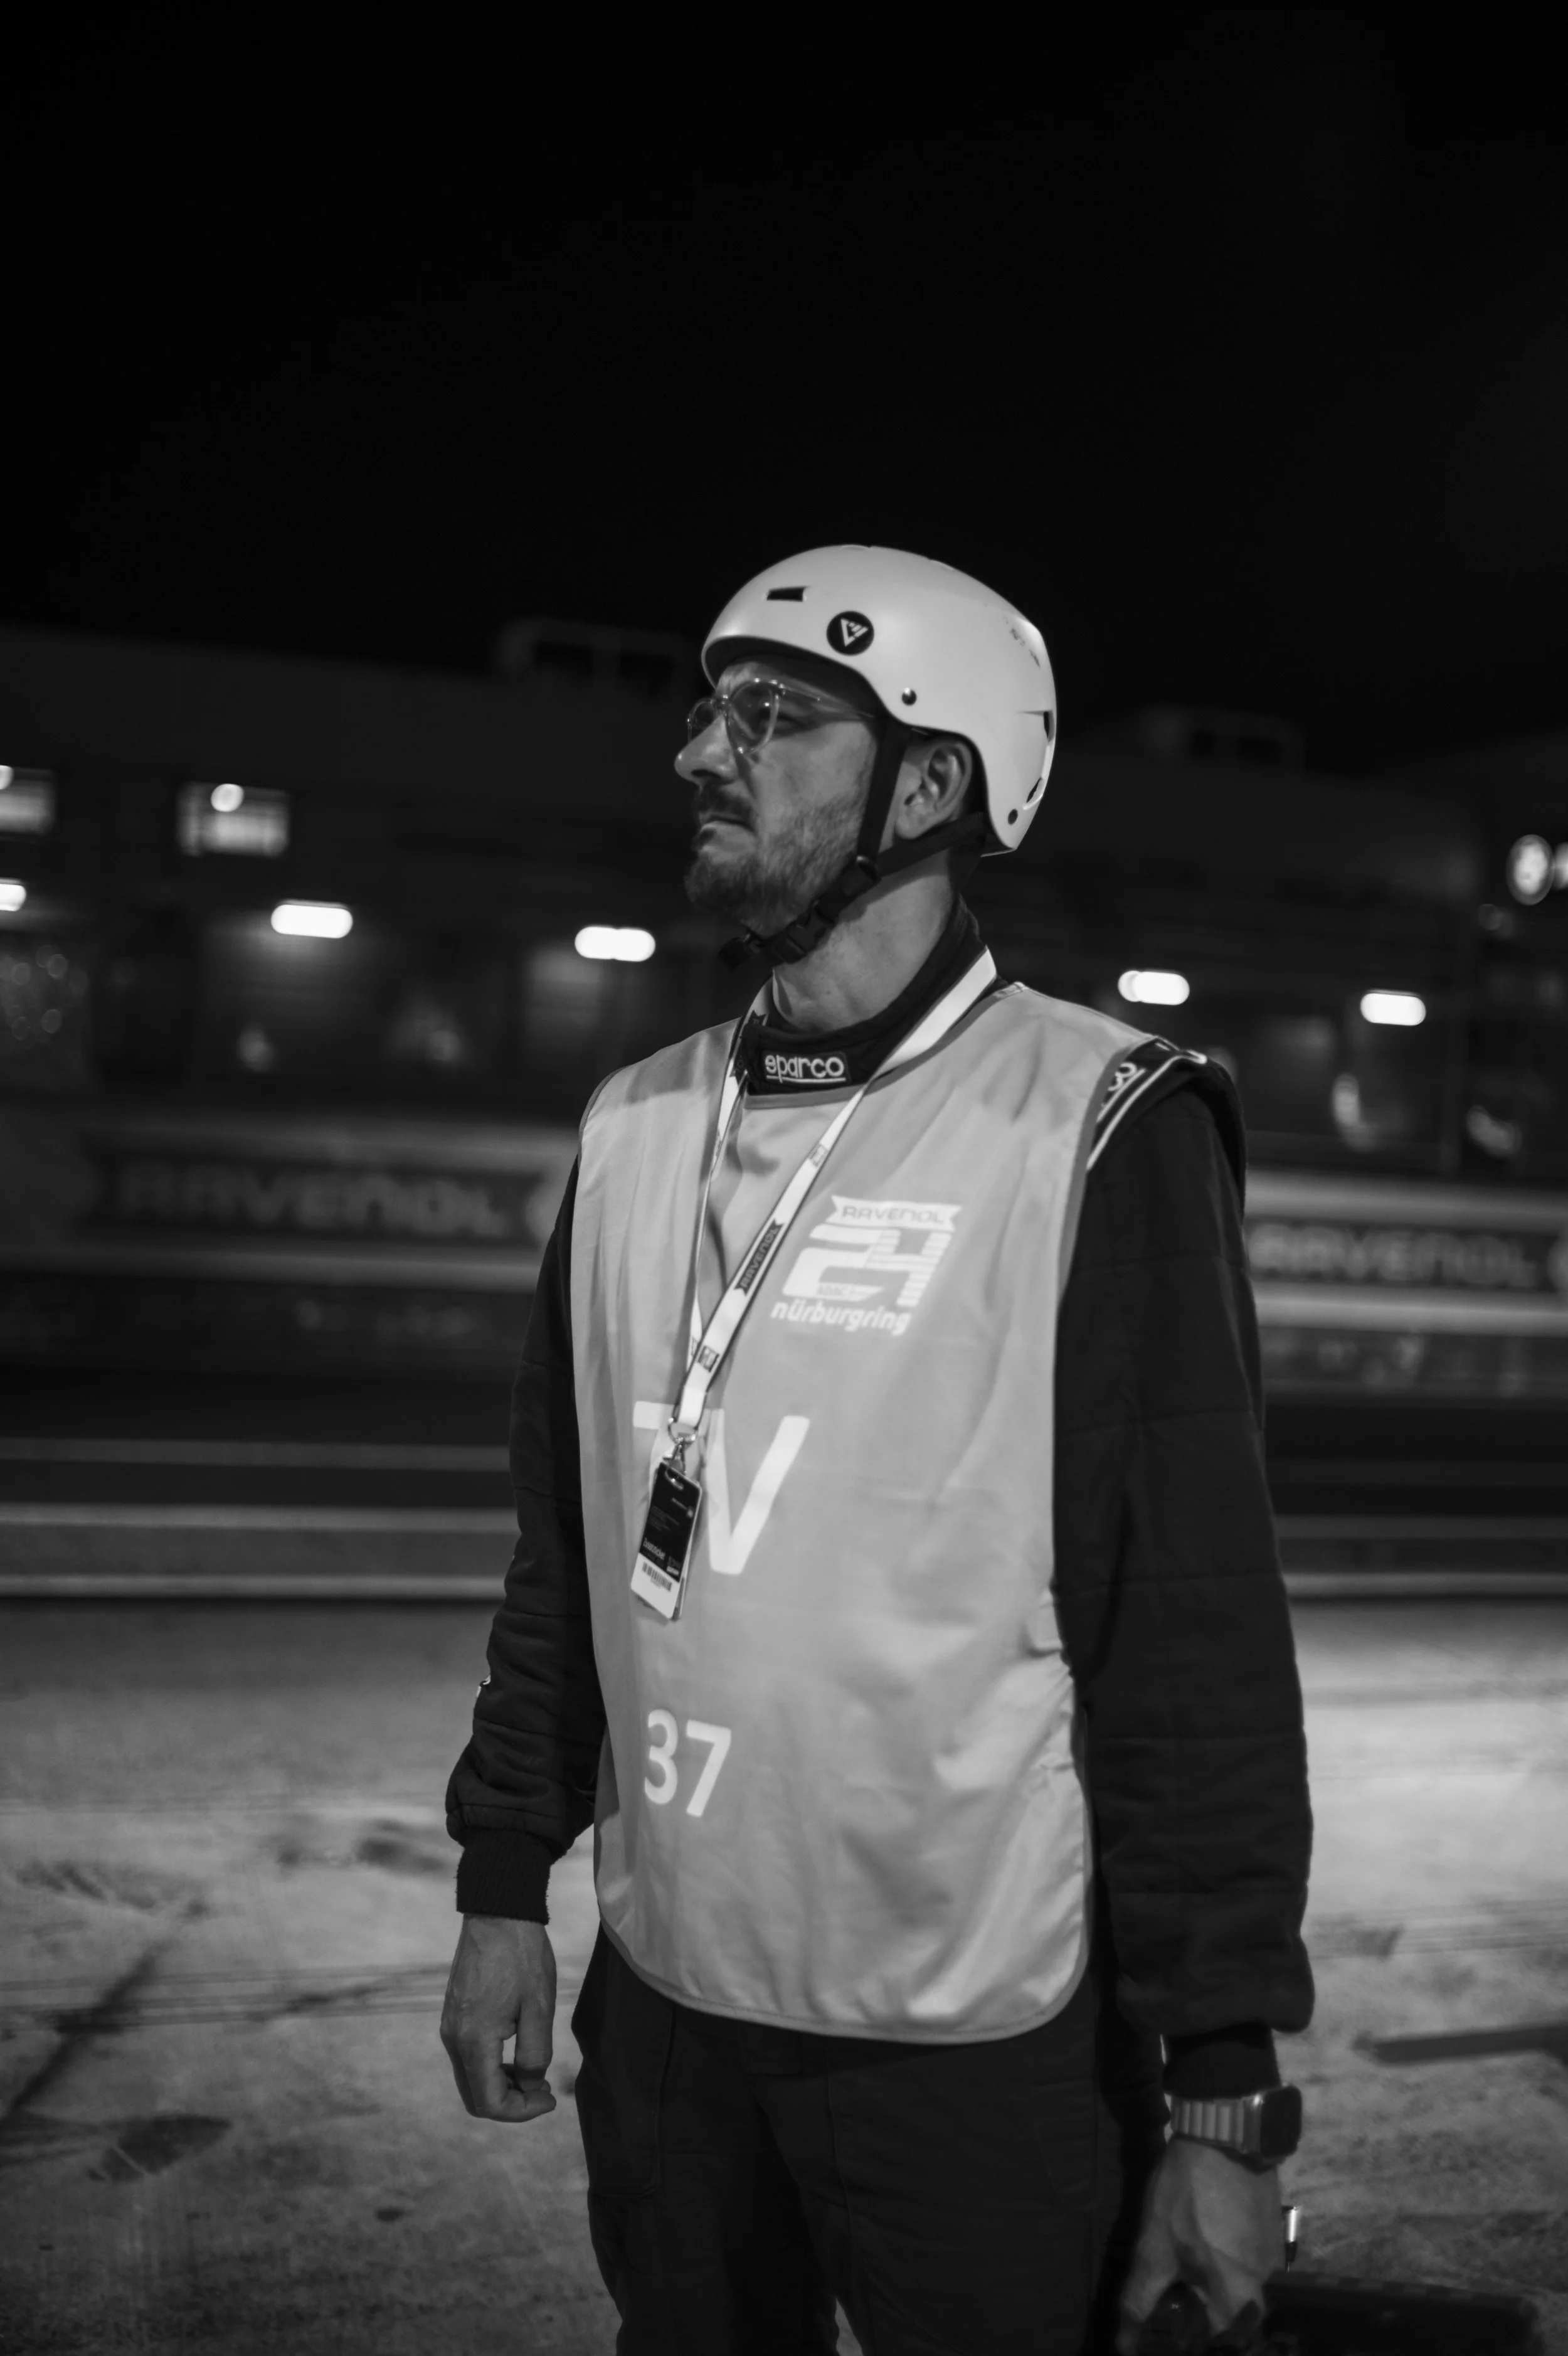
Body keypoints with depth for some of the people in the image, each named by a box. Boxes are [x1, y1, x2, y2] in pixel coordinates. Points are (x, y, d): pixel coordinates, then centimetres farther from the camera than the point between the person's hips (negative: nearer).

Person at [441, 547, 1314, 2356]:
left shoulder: (1093, 1131, -13)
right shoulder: (638, 1124, 5)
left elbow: (1195, 1638, -14)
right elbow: (567, 1539, 11)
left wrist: (1225, 2086, -13)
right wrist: (506, 1877, 11)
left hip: (983, 2046, -5)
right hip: (662, 2002, 5)